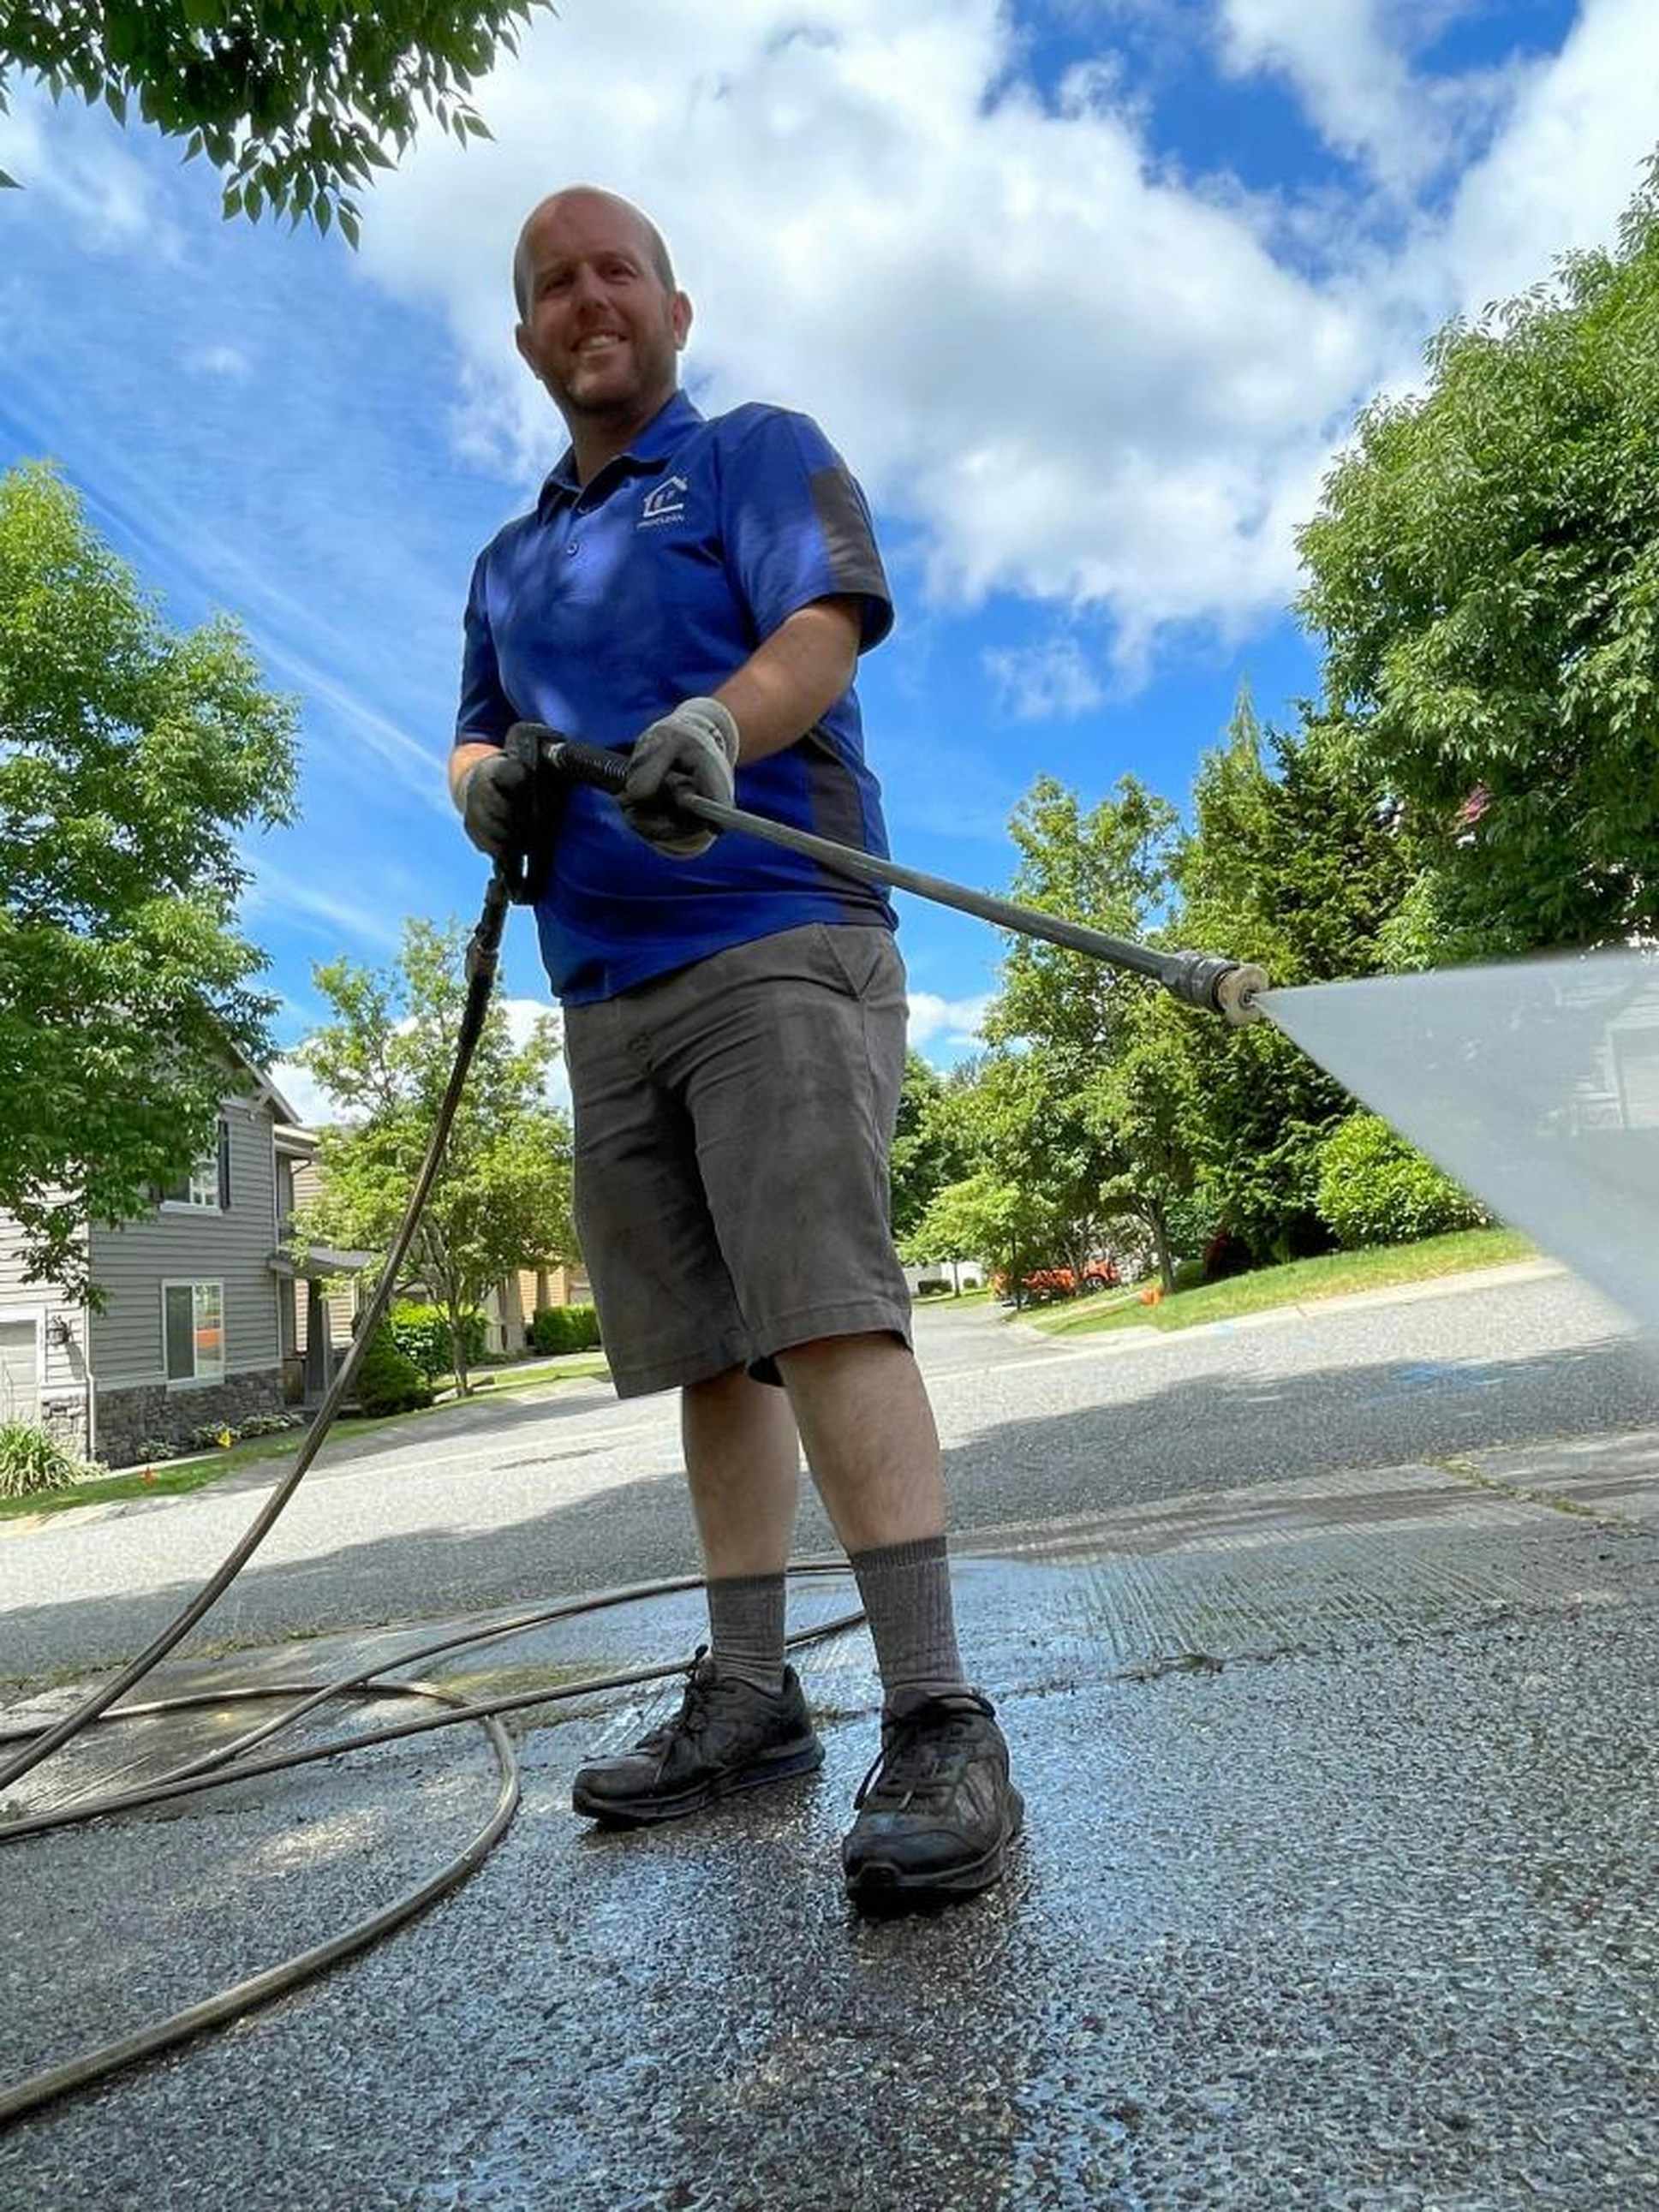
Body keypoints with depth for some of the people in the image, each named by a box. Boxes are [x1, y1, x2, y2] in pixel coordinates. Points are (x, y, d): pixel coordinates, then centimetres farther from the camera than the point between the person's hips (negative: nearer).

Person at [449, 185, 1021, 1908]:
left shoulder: (759, 455, 9)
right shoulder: (508, 562, 27)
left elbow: (824, 628, -8)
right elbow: (475, 735, 27)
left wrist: (718, 726, -30)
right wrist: (483, 780, 1)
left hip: (774, 943, -6)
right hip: (606, 993, 6)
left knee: (824, 1312, -19)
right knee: (708, 1351, 6)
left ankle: (939, 1727, -16)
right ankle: (747, 1698, 15)